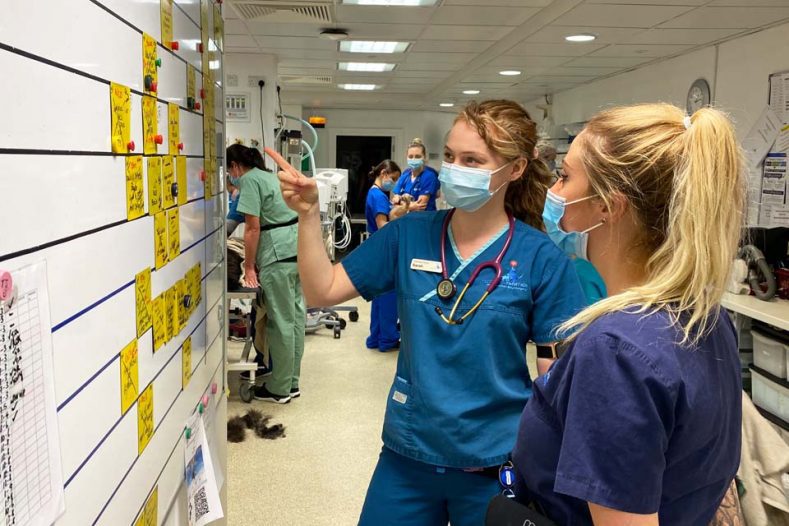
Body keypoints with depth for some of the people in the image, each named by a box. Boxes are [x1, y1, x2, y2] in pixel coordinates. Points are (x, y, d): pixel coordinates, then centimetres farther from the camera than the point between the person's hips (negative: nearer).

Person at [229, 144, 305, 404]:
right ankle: (292, 383, 21)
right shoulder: (268, 175, 21)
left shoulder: (248, 180, -6)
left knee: (281, 321, -1)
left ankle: (279, 389, 10)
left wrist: (249, 267, -5)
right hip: (298, 246, 9)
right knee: (296, 315, 11)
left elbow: (253, 228, -11)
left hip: (279, 253, -9)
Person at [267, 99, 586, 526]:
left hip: (495, 463, -2)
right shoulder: (409, 235, -4)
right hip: (408, 452, 3)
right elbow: (322, 291, -4)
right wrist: (308, 215, -17)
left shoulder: (540, 257, -11)